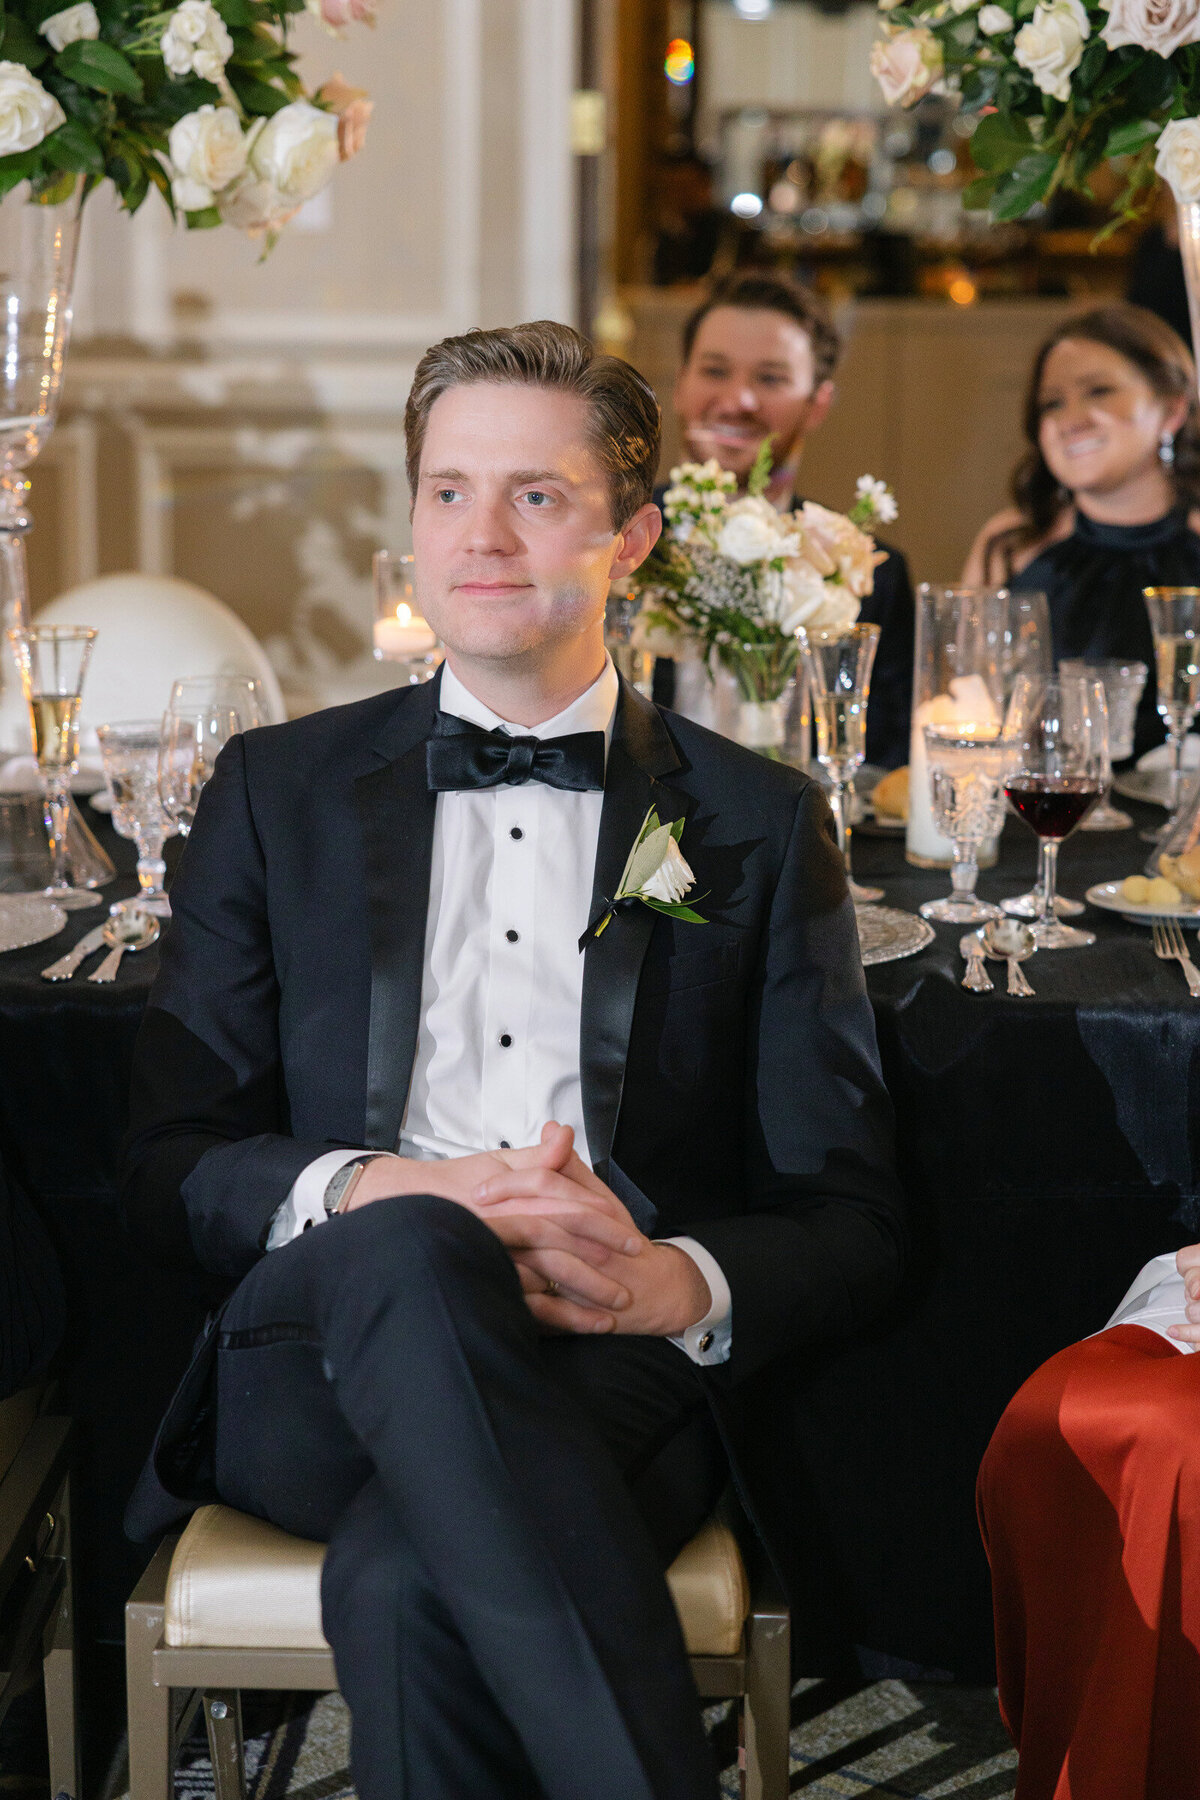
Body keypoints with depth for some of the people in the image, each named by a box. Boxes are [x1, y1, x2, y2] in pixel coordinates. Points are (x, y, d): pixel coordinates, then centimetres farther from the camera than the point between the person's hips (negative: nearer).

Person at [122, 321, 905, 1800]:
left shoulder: (758, 821, 16)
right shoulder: (279, 791, 19)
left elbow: (851, 1220, 11)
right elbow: (166, 1166, 12)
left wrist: (679, 1282, -13)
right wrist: (362, 1196, -12)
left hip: (618, 1364, -1)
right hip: (325, 1345, 2)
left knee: (406, 1583, -38)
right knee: (405, 1254, -37)